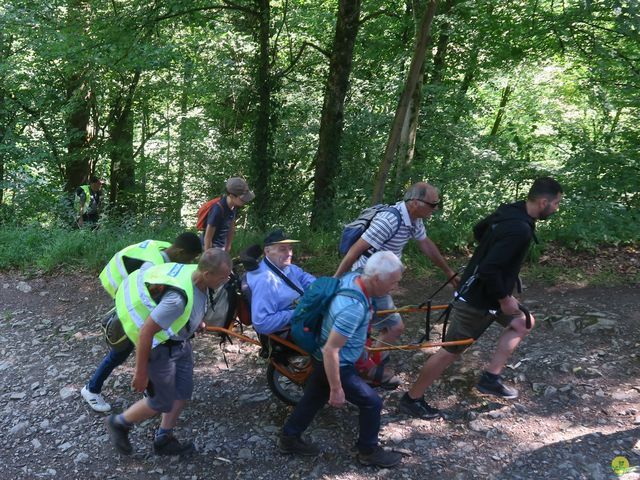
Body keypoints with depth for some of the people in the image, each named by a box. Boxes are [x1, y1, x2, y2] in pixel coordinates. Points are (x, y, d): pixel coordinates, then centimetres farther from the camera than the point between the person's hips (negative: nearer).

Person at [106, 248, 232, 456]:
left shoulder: (196, 274, -14)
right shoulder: (178, 297, -39)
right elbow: (146, 331, -32)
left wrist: (196, 323, 21)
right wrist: (141, 372, -23)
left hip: (181, 341, 8)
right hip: (160, 348, -8)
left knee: (182, 393, 16)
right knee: (162, 402, 8)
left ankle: (163, 440, 36)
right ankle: (119, 423, 33)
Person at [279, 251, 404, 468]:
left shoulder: (353, 277, -10)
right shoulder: (353, 308, -38)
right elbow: (331, 350, -33)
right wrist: (336, 390, -23)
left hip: (324, 359, 9)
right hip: (336, 365, -9)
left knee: (313, 397, 25)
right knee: (372, 402, 6)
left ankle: (288, 437, 43)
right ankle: (369, 451, 27)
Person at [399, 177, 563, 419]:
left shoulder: (509, 211, 1)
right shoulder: (520, 230, -29)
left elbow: (479, 230, 19)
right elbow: (489, 271, -32)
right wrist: (504, 299, -18)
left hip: (482, 291, 10)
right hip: (477, 299, -10)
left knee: (524, 323, 21)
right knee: (451, 351, 2)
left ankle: (490, 378, 21)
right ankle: (411, 399, 16)